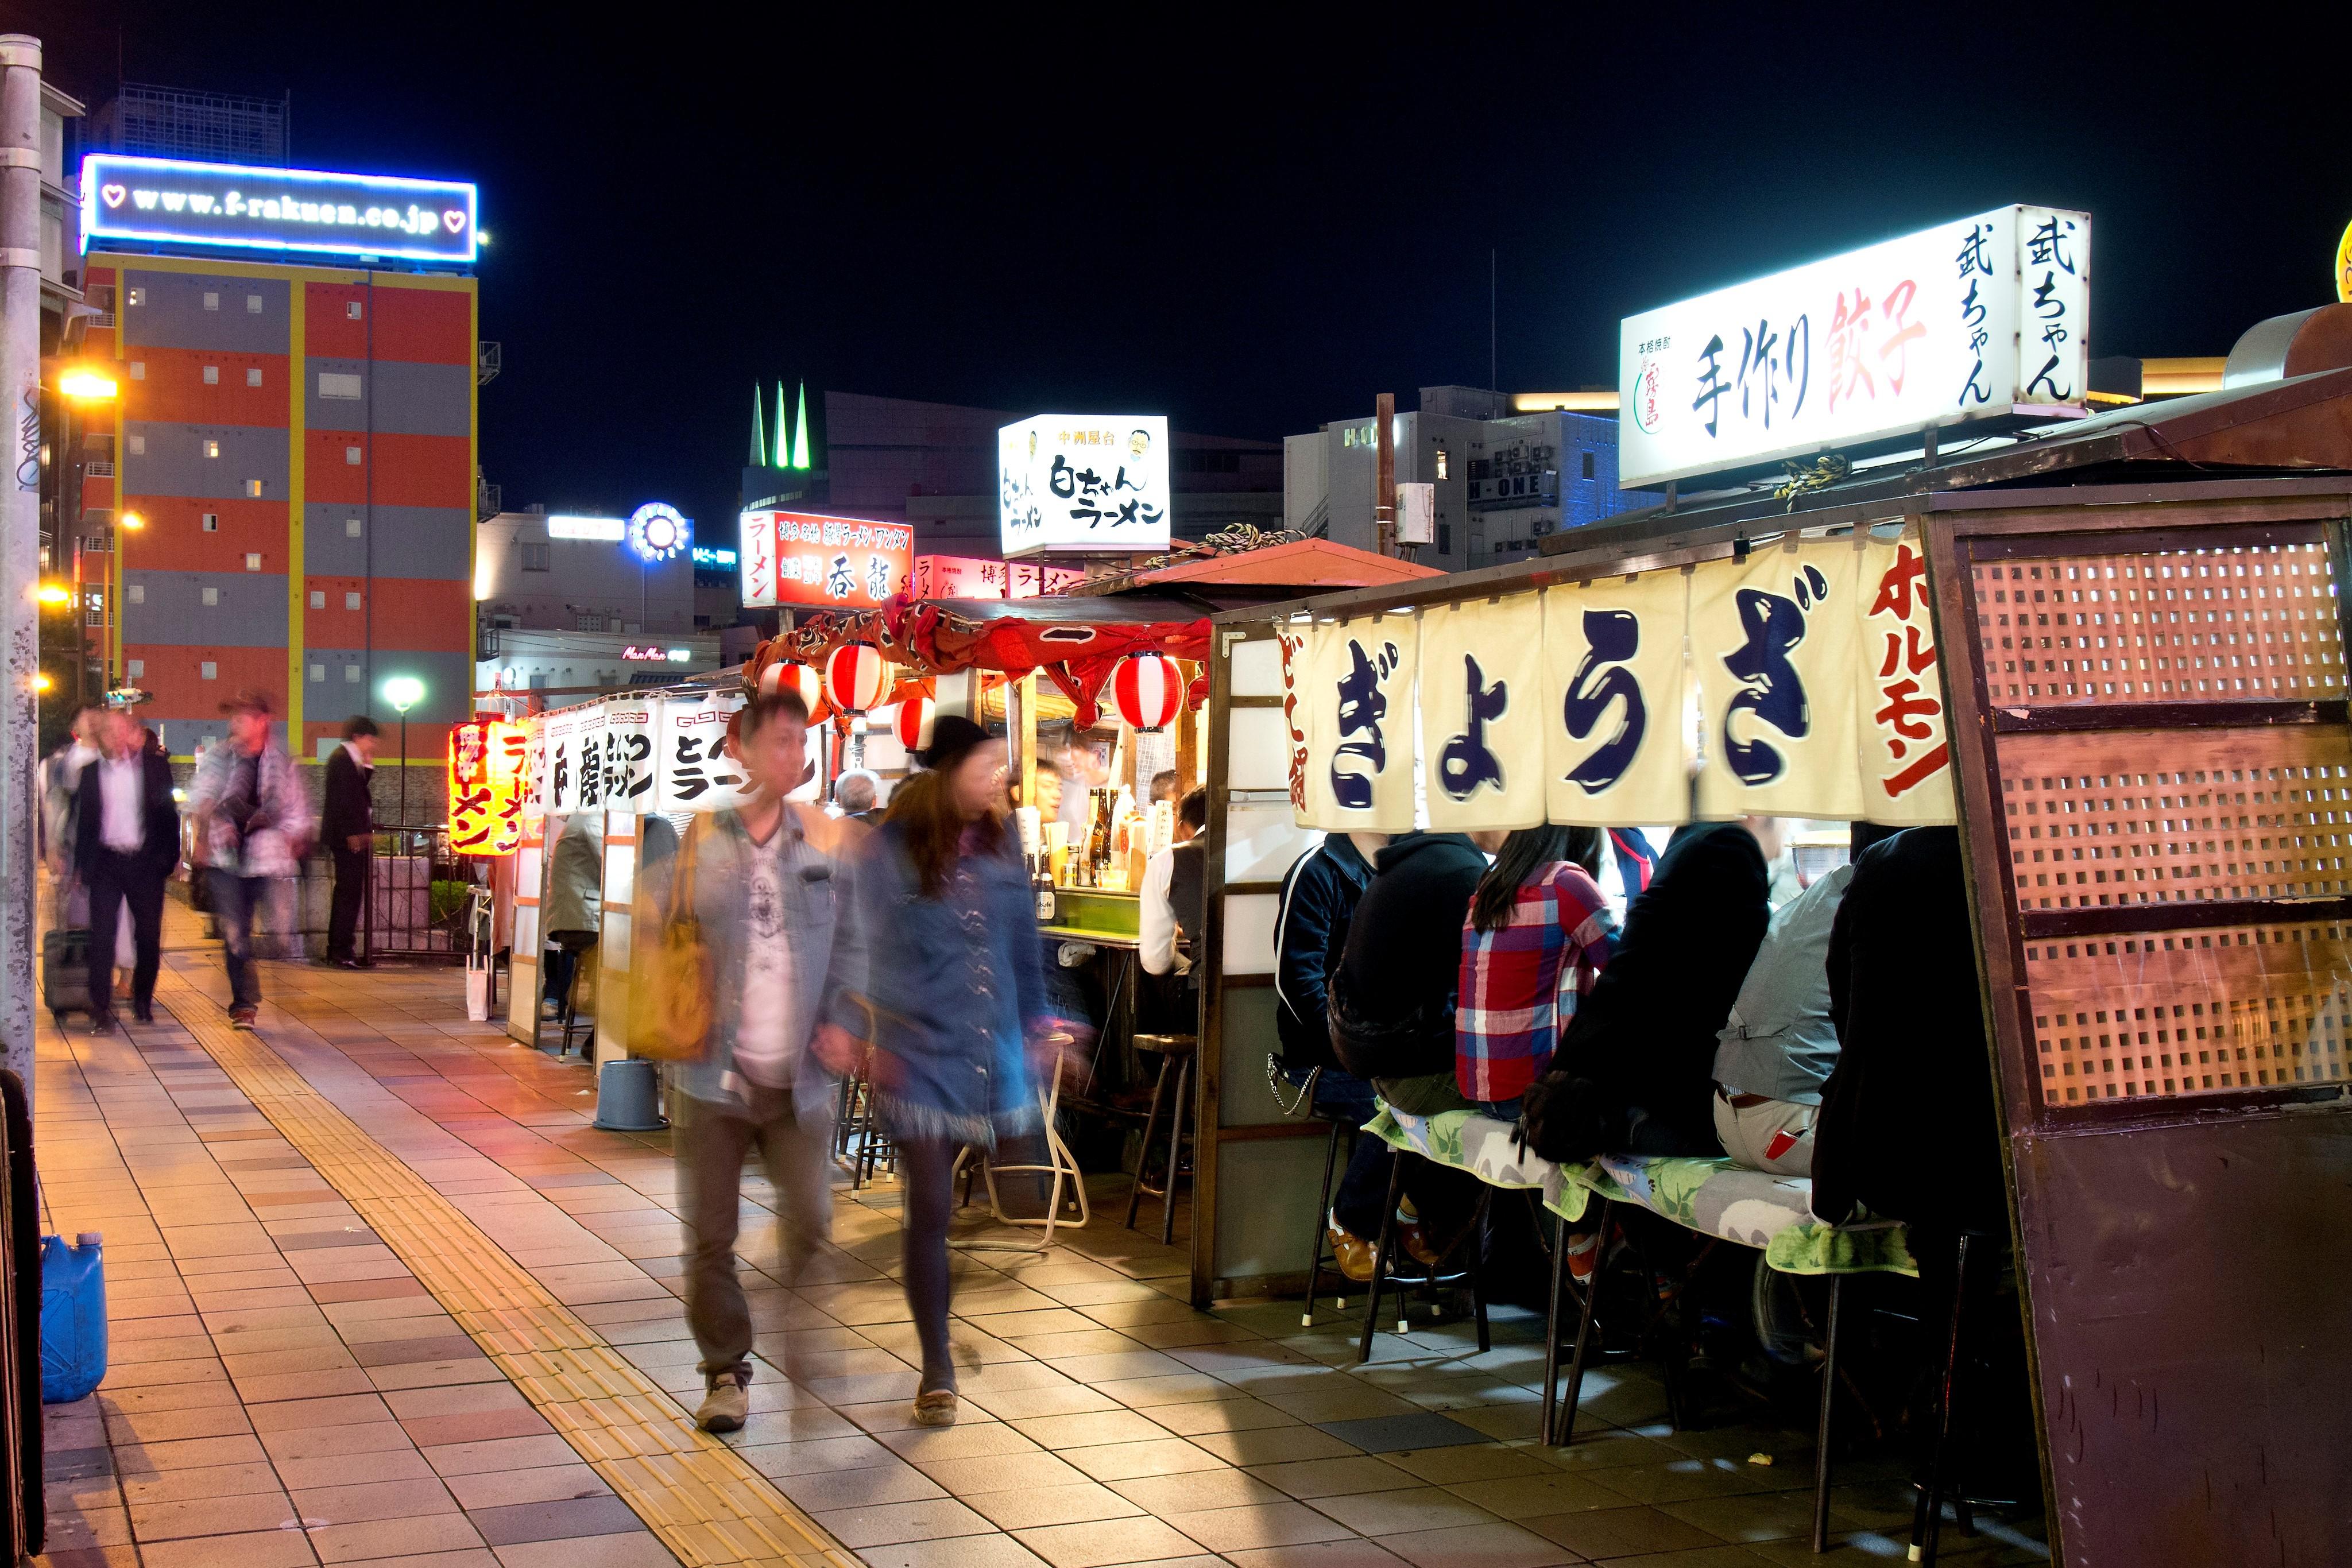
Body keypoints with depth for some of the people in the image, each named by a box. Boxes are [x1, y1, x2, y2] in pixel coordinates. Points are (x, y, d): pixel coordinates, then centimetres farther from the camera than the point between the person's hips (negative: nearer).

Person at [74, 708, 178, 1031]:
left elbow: (169, 814, 6)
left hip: (145, 861, 0)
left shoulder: (155, 767, 4)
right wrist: (81, 865, 5)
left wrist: (170, 857, -1)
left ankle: (143, 1001, 23)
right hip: (106, 862, 0)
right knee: (102, 936, -6)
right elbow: (84, 822, 9)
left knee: (149, 937, 6)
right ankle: (101, 1010, -6)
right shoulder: (91, 773, 7)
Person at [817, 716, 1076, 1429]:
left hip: (996, 1052, 5)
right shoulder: (890, 848, -7)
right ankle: (937, 1371, 10)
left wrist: (1039, 1021, 19)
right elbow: (857, 941, -7)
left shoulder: (1002, 842, 8)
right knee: (930, 1210, -3)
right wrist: (843, 1023, -19)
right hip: (920, 1055, -4)